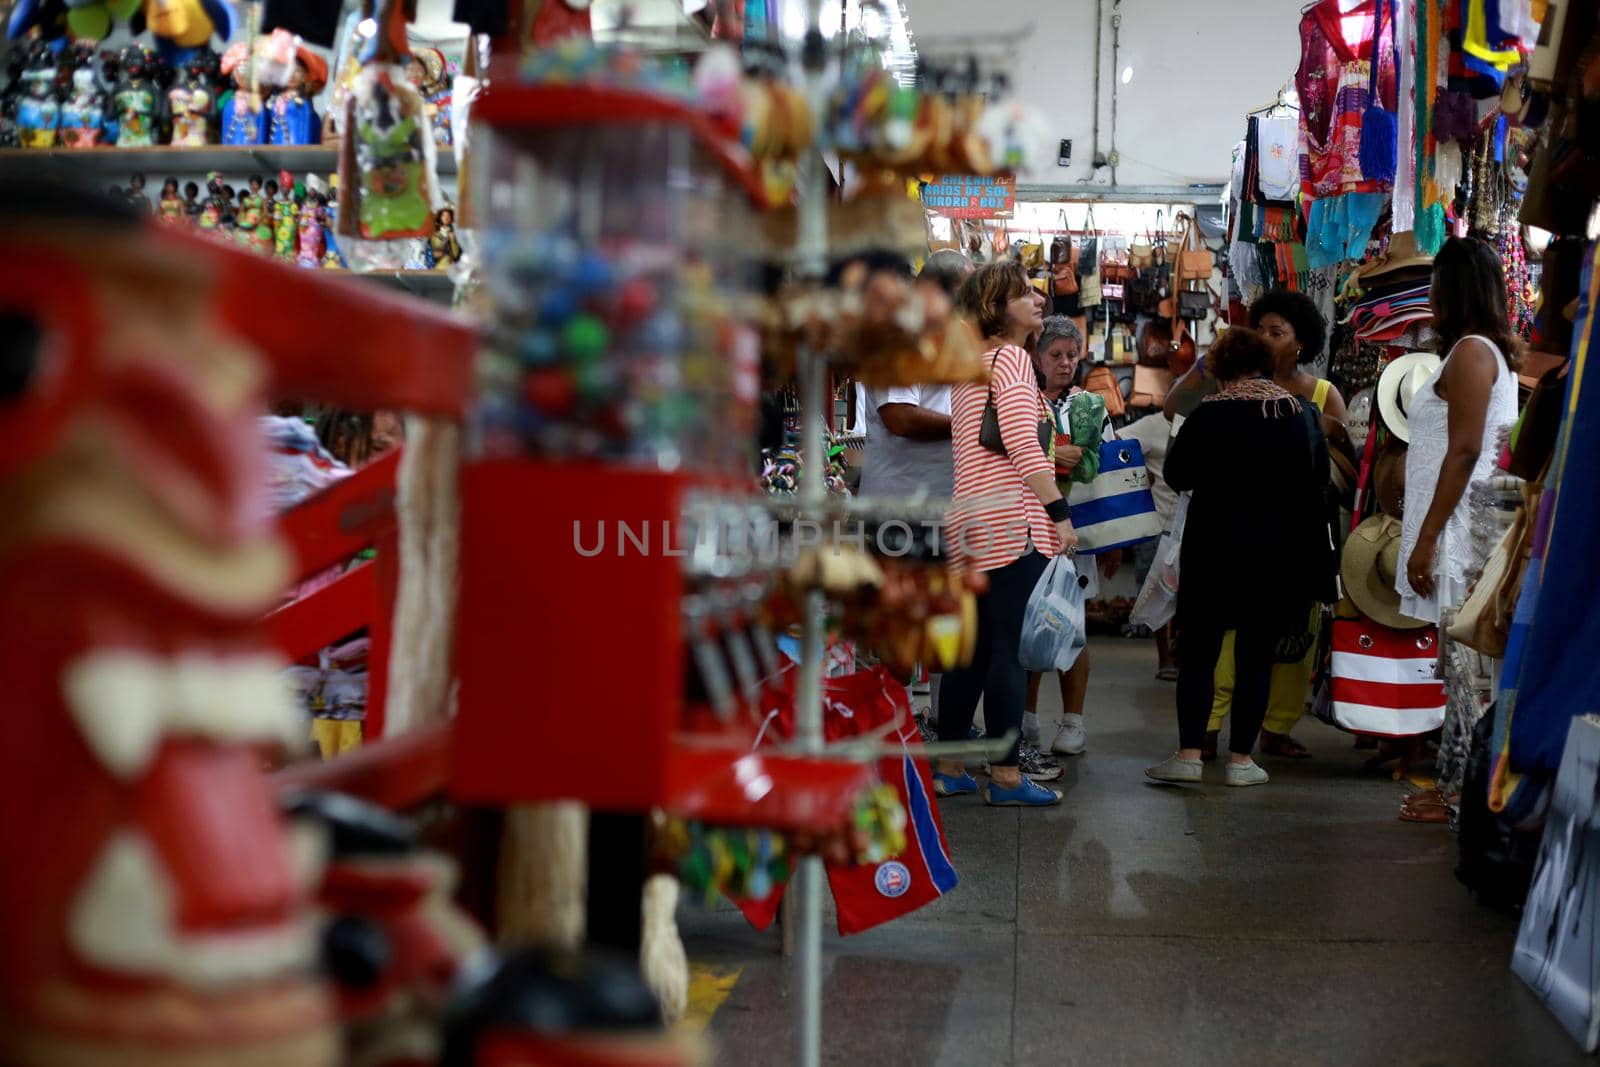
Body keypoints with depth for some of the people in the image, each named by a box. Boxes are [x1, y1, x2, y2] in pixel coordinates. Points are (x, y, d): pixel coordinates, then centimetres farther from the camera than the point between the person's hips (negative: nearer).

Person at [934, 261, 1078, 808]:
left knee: (973, 648, 12)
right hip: (1011, 521, -9)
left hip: (970, 521, 9)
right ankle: (1005, 776, -2)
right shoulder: (1011, 358, -8)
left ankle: (948, 768, 17)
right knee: (1010, 649, -5)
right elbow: (1023, 443, -18)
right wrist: (1061, 512, -18)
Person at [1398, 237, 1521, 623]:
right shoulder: (1494, 350, 18)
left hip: (1456, 526, -9)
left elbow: (1464, 452, -19)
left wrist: (1427, 536, -20)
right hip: (1466, 522, 9)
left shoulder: (1470, 351, -11)